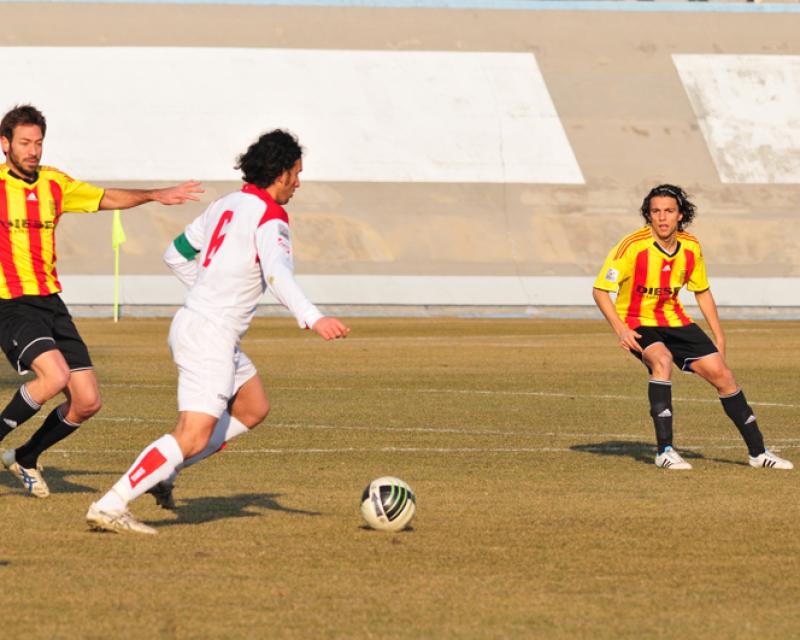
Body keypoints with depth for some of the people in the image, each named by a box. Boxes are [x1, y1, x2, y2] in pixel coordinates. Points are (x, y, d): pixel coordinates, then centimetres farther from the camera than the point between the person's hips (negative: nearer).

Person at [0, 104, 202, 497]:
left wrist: (155, 195, 16)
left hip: (50, 302, 6)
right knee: (55, 376, -30)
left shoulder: (55, 184, 11)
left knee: (87, 402, 1)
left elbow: (107, 199, 23)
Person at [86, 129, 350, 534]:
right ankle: (109, 507, -16)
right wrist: (312, 319, -44)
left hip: (193, 321, 10)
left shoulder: (226, 205, 12)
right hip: (211, 336, -10)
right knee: (194, 437, -12)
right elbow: (277, 274, -33)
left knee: (254, 409, 22)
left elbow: (176, 254, 22)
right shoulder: (269, 218, -14)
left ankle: (163, 472, 17)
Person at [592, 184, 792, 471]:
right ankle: (664, 450, -31)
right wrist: (620, 328, -30)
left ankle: (758, 452, 10)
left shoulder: (691, 248, -5)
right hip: (638, 323, -5)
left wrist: (719, 335, 9)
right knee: (662, 359, -35)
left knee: (721, 373, -3)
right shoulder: (633, 246, -21)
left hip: (674, 320, 5)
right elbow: (600, 289, -18)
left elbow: (702, 291, 12)